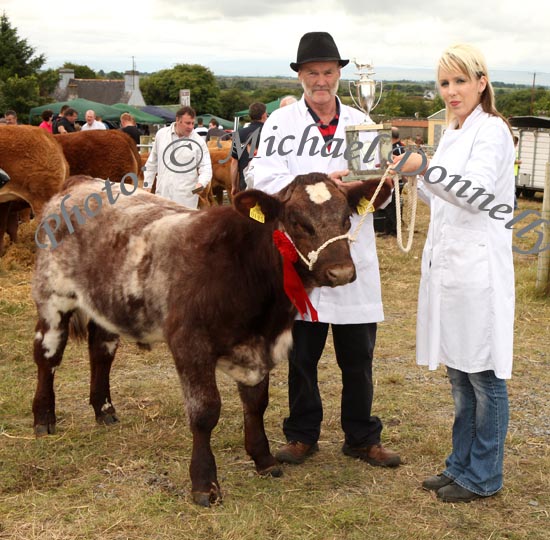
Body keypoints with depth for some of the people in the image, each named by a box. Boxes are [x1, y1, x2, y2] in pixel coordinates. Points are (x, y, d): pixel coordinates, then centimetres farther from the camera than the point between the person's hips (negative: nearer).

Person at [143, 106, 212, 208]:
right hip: (162, 193, 3)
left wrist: (201, 183, -24)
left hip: (186, 196, -3)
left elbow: (206, 167, -4)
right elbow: (152, 162, 15)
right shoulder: (161, 134, 6)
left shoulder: (198, 141, -3)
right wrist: (146, 184, 15)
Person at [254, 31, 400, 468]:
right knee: (301, 355, 9)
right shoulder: (281, 122, 2)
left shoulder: (359, 122, 11)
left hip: (353, 257, 2)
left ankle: (362, 438, 23)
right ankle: (302, 436, 26)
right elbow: (266, 182, -11)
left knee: (358, 357, 8)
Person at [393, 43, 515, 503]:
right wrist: (412, 174, 9)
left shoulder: (491, 130, -9)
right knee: (459, 372, 16)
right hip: (447, 263, 9)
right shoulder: (452, 134, 16)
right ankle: (462, 464, 28)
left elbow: (476, 193, -22)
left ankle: (483, 477, 13)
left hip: (478, 267, -9)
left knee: (484, 375, 1)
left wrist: (425, 167, -29)